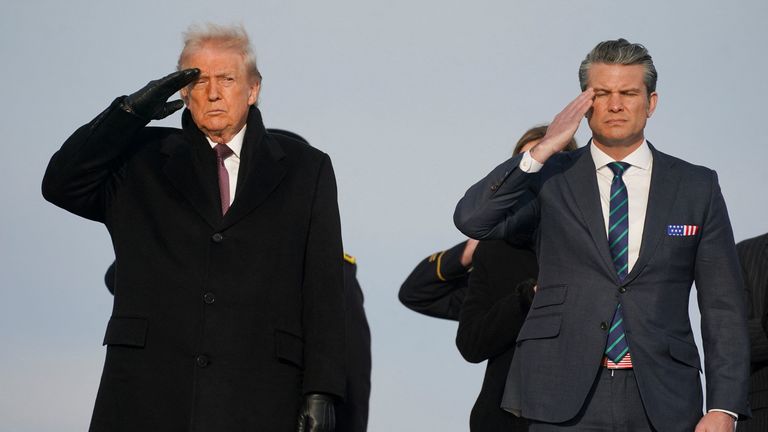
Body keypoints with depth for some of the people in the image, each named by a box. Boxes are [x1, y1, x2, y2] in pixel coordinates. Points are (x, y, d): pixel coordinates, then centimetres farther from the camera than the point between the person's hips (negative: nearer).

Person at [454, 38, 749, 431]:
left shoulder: (697, 187, 9)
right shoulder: (549, 179, 7)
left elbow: (723, 306, 7)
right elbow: (472, 220, -8)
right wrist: (542, 151, -12)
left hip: (662, 399, 1)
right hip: (564, 397, -1)